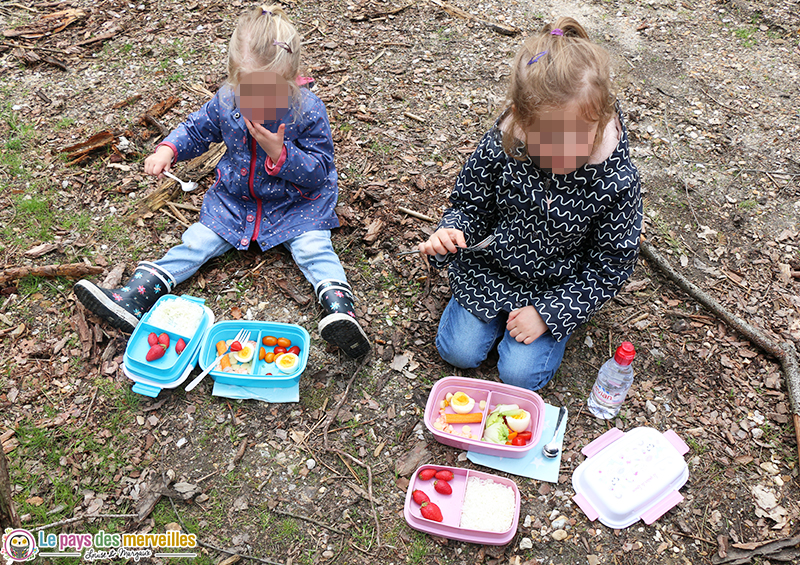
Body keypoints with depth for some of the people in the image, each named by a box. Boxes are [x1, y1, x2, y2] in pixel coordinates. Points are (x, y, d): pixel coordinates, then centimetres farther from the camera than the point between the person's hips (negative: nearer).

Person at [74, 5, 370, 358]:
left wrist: (280, 154, -31)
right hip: (234, 199, 3)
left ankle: (339, 306, -32)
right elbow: (196, 129, 10)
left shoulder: (309, 112, -21)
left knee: (313, 247, -25)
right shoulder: (225, 102, -9)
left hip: (295, 203, -3)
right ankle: (138, 296, -7)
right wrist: (168, 149, -9)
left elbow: (319, 171, -17)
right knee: (197, 242, -4)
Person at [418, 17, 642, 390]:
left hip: (559, 287, -1)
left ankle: (549, 331, 23)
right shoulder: (498, 148, -23)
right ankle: (497, 313, 26)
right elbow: (471, 205, -4)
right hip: (490, 268, 2)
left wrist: (547, 312, -17)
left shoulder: (617, 182, -26)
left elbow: (609, 267, -14)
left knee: (519, 374, -6)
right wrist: (450, 233, -28)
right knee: (458, 350, 0)